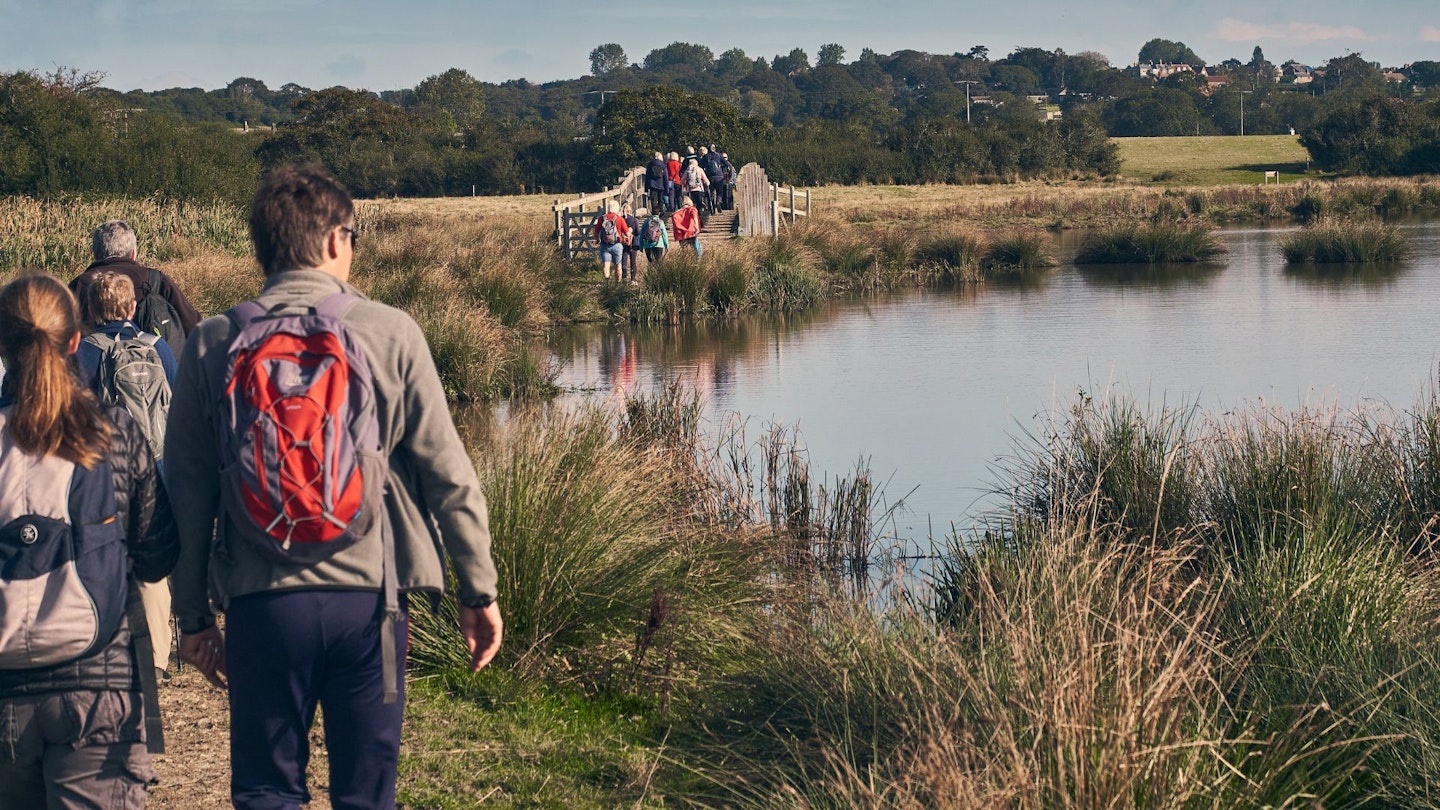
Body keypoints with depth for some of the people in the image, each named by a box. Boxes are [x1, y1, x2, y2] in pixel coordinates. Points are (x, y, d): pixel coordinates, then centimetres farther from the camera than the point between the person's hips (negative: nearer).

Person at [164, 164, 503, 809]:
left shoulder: (212, 345, 1)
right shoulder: (390, 334, -3)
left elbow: (187, 490, 4)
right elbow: (448, 473, -2)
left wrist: (193, 615, 13)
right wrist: (479, 591, 7)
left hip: (261, 604, 1)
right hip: (368, 594, -1)